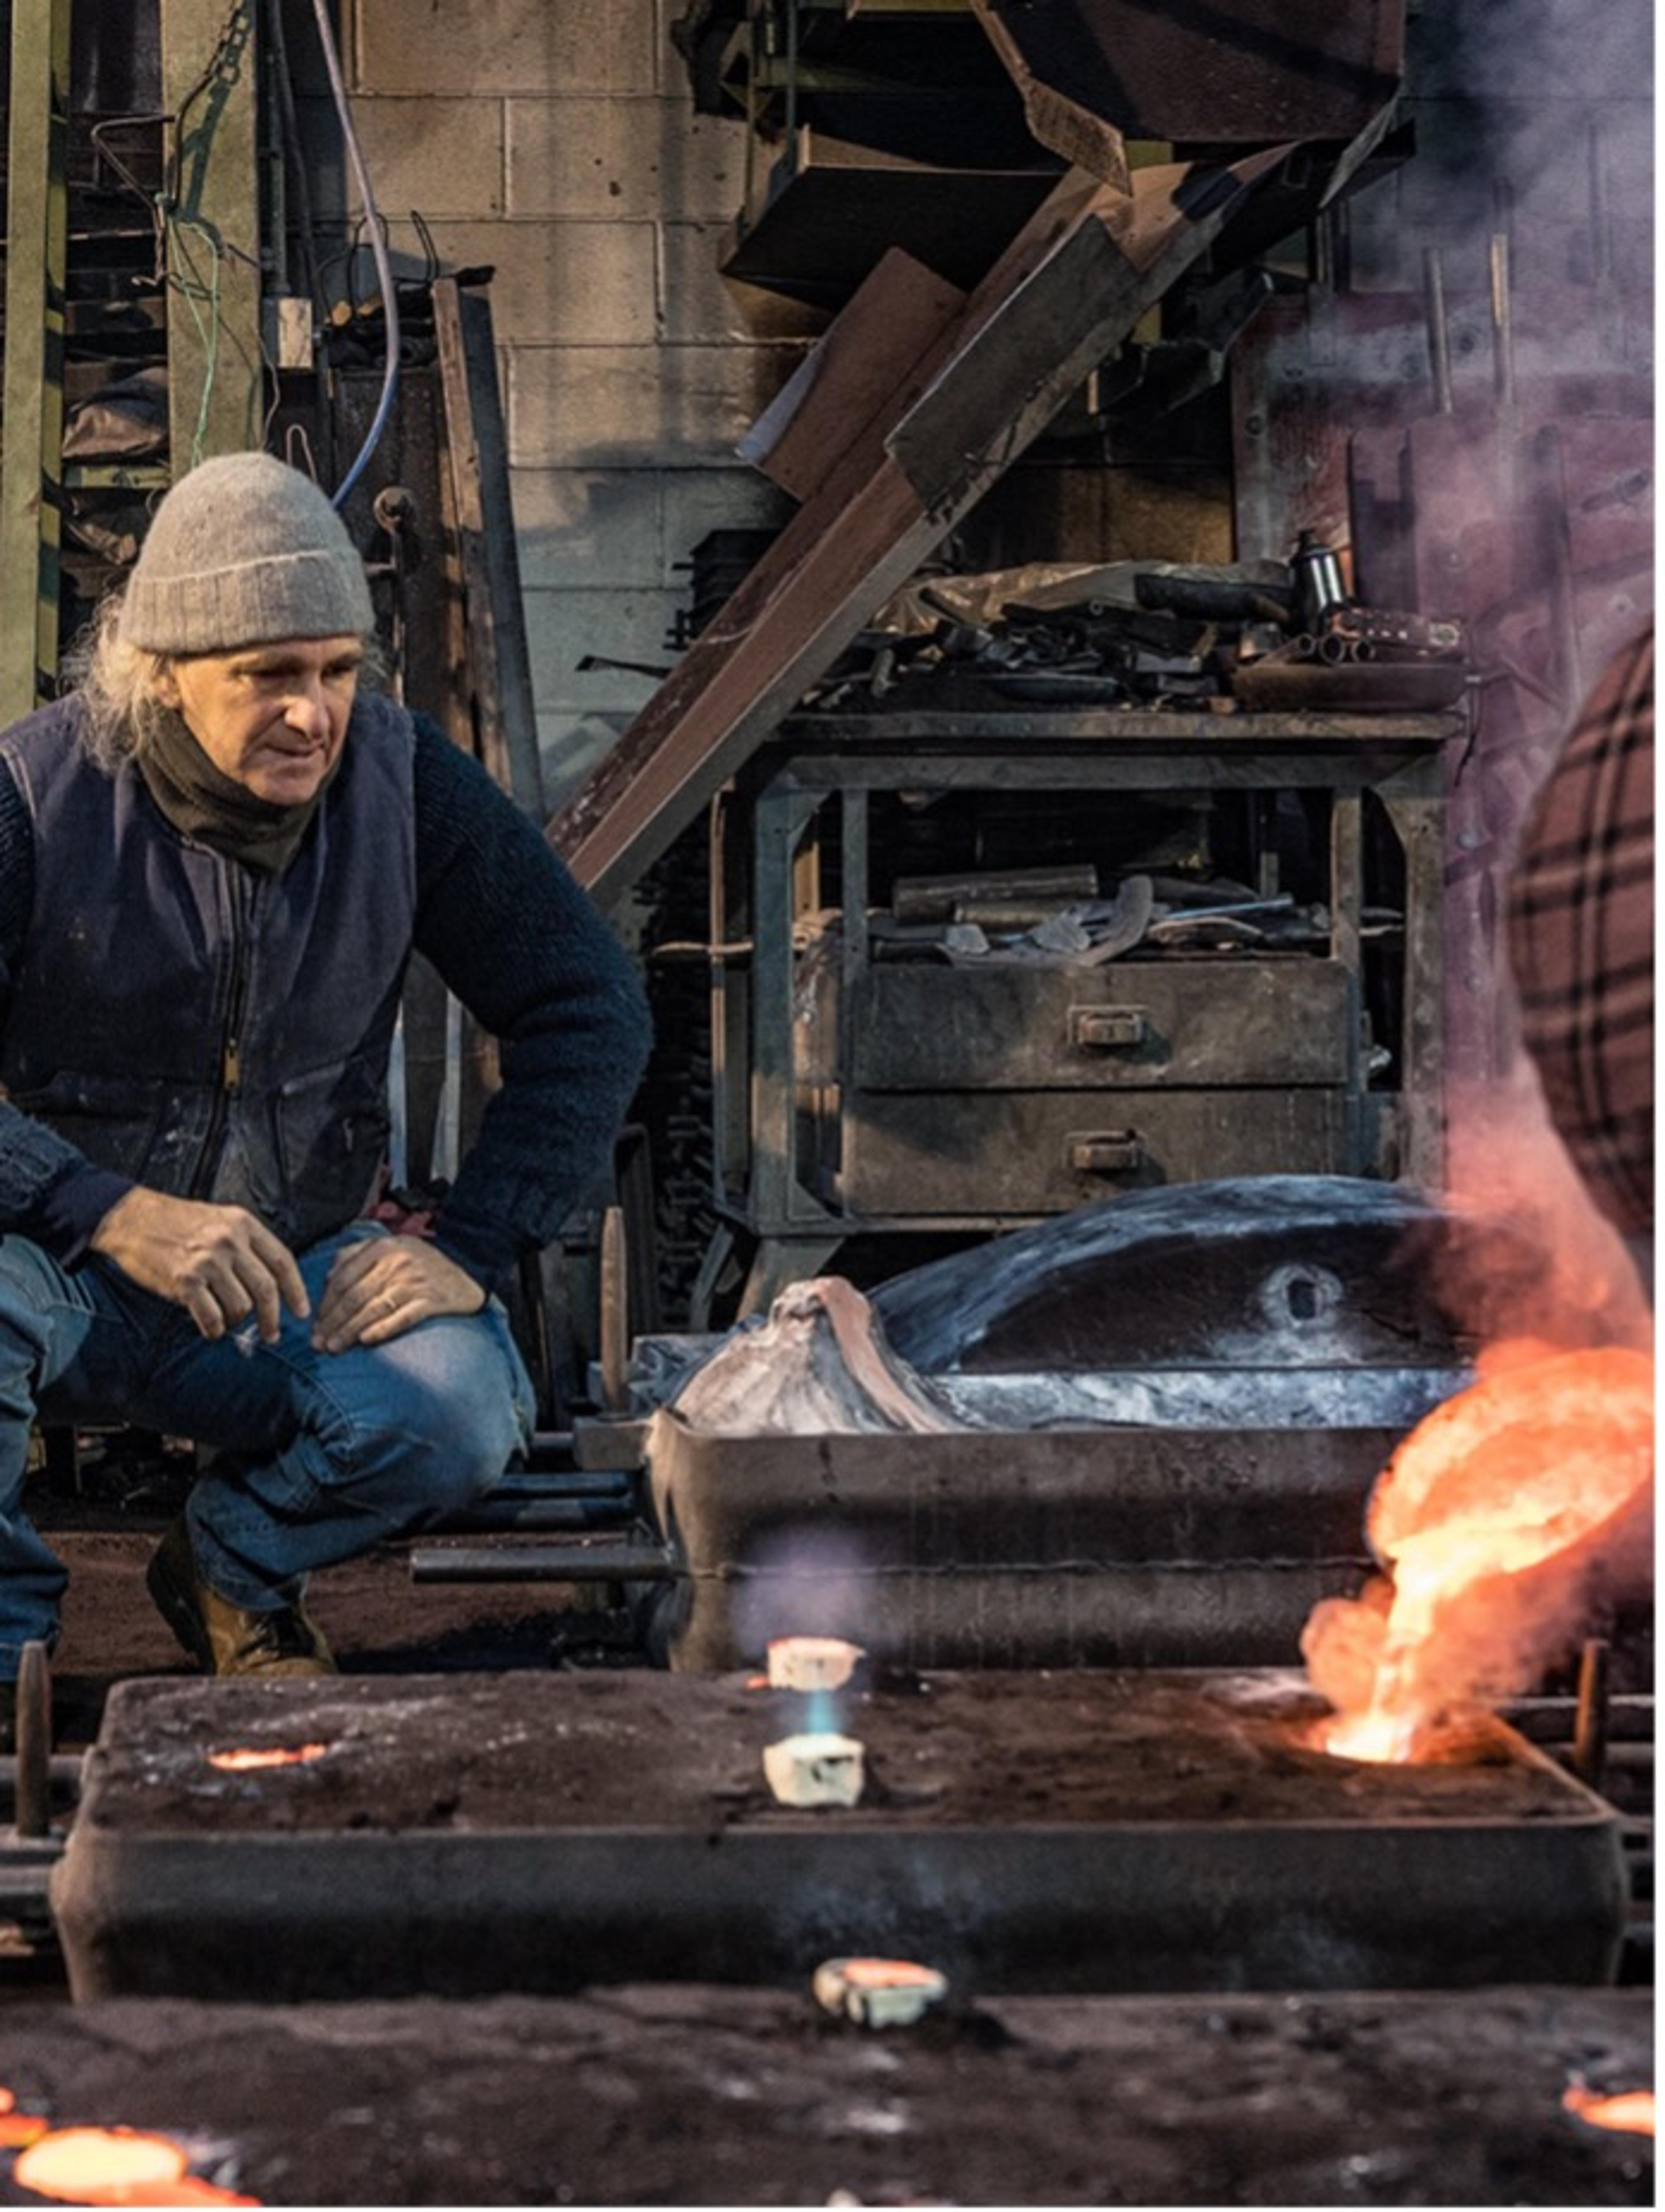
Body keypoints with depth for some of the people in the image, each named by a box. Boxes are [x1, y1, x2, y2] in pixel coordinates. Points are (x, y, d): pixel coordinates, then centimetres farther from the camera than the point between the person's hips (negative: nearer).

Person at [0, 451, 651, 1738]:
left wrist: (473, 1250, -14)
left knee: (464, 1408, -28)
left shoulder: (400, 777, -8)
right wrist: (119, 1216, -36)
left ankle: (235, 1572, 7)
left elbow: (587, 1006, -3)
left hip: (291, 1281, 2)